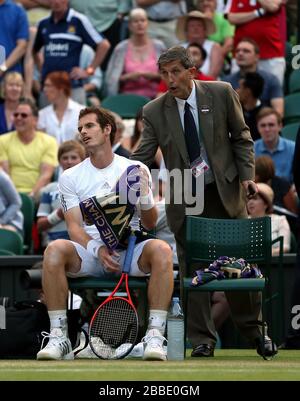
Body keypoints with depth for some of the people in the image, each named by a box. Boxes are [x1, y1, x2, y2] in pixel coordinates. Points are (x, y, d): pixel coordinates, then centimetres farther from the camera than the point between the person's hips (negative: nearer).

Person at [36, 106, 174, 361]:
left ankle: (155, 335, -32)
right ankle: (58, 336, -28)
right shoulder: (70, 177, 9)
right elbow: (75, 227, 0)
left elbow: (150, 224, 7)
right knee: (55, 249, -32)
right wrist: (97, 250, -20)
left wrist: (145, 198, -15)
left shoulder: (136, 170, 8)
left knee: (161, 250, -33)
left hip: (130, 252, 0)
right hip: (89, 252, 0)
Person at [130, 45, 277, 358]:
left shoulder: (222, 94, -5)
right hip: (184, 199, 1)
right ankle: (202, 339, 8)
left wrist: (246, 175, -7)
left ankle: (253, 329, 21)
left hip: (225, 191, -1)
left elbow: (241, 137, 3)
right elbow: (142, 156, -5)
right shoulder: (155, 111, -5)